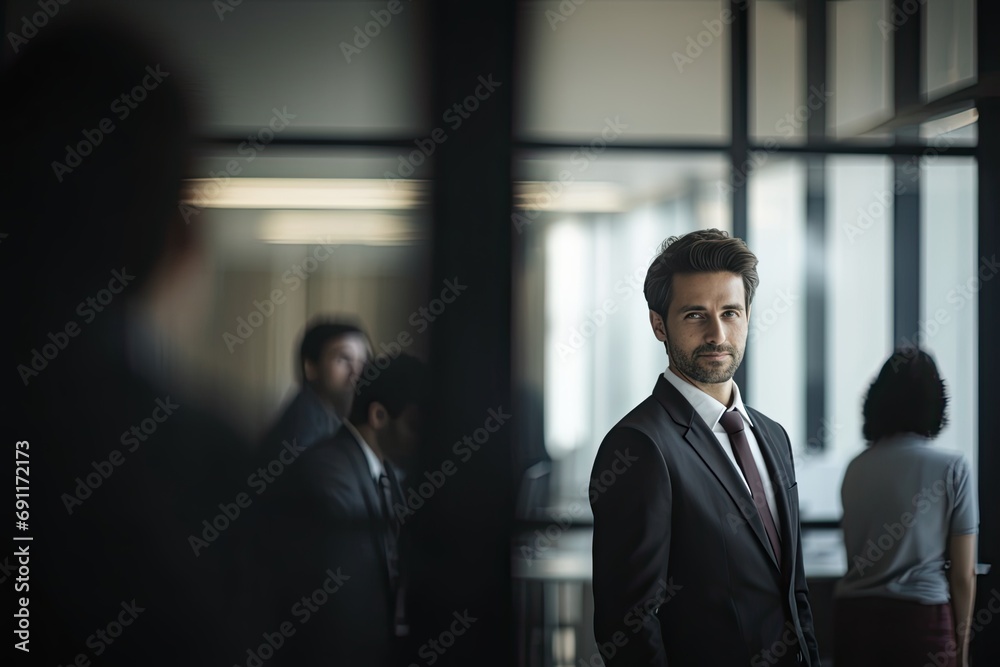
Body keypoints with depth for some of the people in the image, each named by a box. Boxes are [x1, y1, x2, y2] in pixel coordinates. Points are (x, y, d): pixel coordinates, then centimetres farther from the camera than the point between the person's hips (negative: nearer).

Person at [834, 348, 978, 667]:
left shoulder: (856, 468, 6)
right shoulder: (952, 468, -4)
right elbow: (963, 574, -3)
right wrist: (962, 641, 7)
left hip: (855, 614, 4)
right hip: (923, 616, -3)